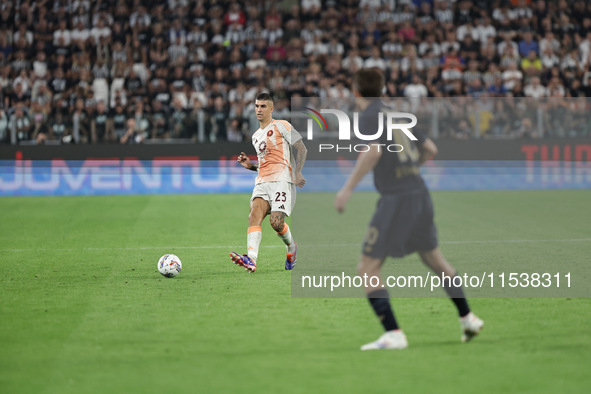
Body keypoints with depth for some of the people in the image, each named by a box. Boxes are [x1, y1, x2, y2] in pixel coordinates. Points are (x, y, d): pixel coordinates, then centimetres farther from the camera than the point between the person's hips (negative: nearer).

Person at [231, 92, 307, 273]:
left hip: (282, 179, -6)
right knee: (255, 214, -22)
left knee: (276, 222, -20)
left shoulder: (281, 126, 4)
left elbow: (301, 149, -1)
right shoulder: (256, 136, 25)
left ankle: (291, 246, 15)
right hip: (262, 183, 6)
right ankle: (251, 259, -39)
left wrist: (297, 172, -14)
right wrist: (250, 165, 15)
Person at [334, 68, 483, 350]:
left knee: (367, 270, -3)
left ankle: (393, 334, -13)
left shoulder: (369, 116, -6)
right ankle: (468, 319, 32)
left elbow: (373, 150, -25)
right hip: (419, 193, 8)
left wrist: (348, 188, -24)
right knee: (434, 260, 24)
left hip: (396, 199, -8)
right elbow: (430, 149, 21)